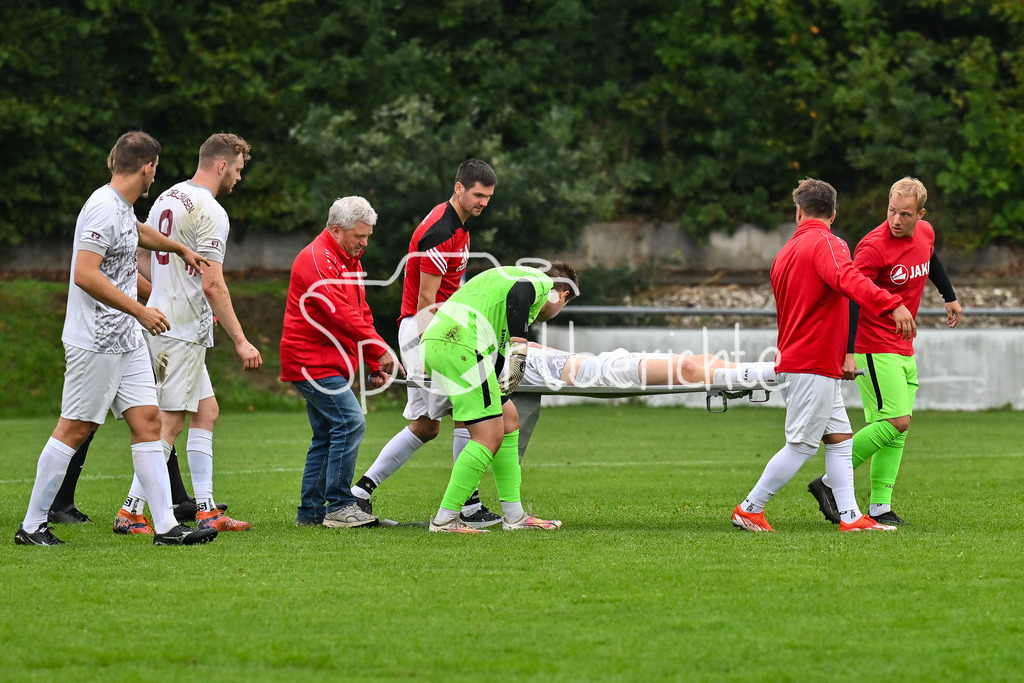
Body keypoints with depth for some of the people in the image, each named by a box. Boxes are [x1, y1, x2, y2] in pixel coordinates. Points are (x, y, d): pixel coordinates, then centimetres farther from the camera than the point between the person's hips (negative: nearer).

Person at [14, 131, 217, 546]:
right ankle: (31, 525, 5)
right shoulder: (104, 208, -17)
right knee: (74, 430, -4)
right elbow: (85, 275, -25)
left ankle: (165, 525, 0)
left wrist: (181, 250, 52)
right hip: (95, 341, -9)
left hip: (127, 340, 9)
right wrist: (140, 311, -22)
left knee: (148, 422, 2)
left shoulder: (122, 208, 13)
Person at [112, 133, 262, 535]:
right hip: (182, 332, -10)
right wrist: (241, 341, -16)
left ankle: (205, 510, 13)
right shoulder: (210, 212, -15)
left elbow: (142, 260, 19)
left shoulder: (167, 198, 13)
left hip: (160, 319, 10)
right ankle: (131, 513, -7)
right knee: (170, 422, -7)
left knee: (206, 411, 13)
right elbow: (212, 284, -19)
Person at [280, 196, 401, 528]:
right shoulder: (317, 259, -16)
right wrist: (380, 350, -22)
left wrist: (374, 365, 12)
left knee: (326, 435, 10)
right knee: (350, 421, -17)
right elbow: (340, 314, -23)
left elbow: (361, 313, 20)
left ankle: (310, 511, 13)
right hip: (311, 360, -10)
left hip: (330, 362, 10)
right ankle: (339, 506, -16)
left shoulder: (350, 261, 18)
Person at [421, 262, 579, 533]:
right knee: (490, 435, -7)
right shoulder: (542, 281, 6)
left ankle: (514, 515, 20)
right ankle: (445, 519, -4)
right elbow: (518, 294, -17)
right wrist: (519, 346, -20)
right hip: (460, 347, -10)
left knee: (508, 419, 17)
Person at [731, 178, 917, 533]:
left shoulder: (786, 252, 17)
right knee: (801, 445, -4)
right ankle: (750, 510, 1)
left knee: (839, 437, 8)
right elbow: (847, 279, -32)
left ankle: (849, 515, 3)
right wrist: (891, 304, -44)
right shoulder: (826, 244, -11)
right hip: (813, 365, -9)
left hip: (793, 356, 9)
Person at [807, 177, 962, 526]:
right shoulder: (874, 246, -21)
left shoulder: (925, 233, 3)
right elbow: (849, 298, -24)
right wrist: (847, 353, -31)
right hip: (875, 348, -8)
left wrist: (950, 297, 40)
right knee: (896, 421, -15)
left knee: (897, 430, 5)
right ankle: (828, 483, -8)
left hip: (904, 349, 8)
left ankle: (880, 508, 7)